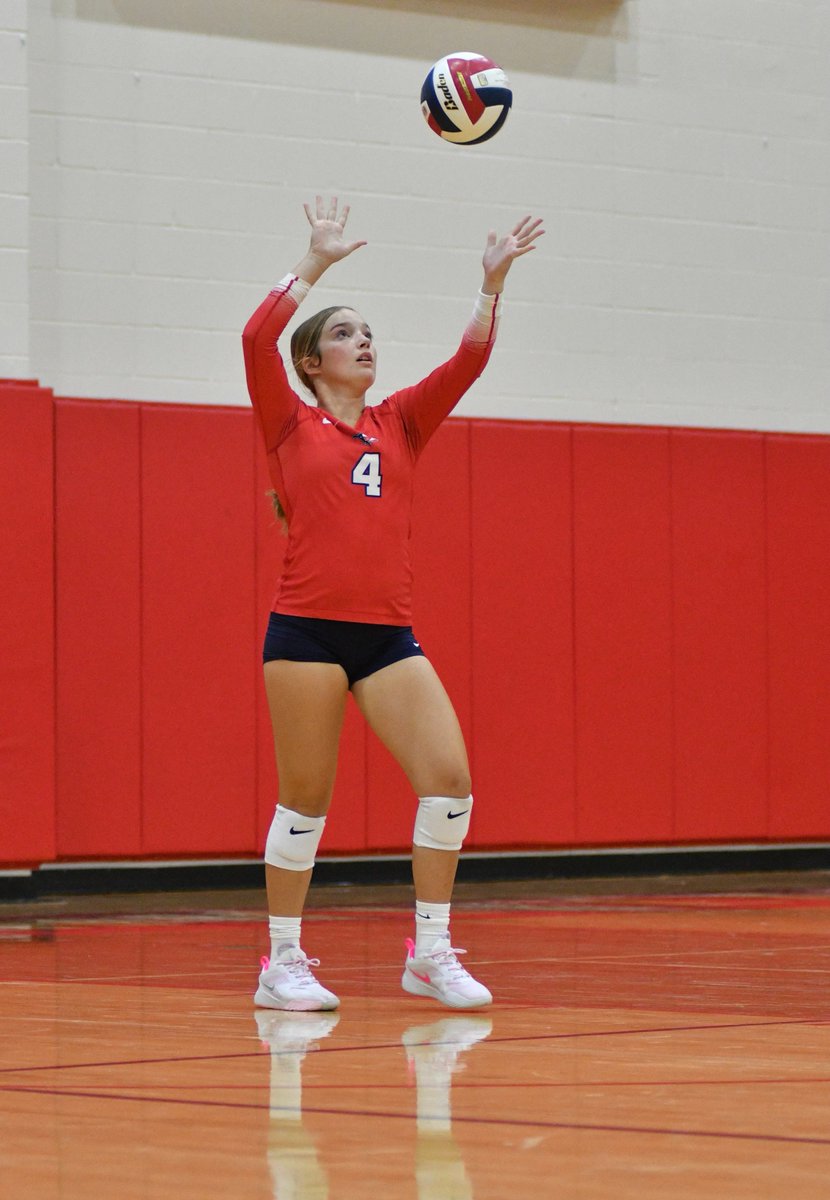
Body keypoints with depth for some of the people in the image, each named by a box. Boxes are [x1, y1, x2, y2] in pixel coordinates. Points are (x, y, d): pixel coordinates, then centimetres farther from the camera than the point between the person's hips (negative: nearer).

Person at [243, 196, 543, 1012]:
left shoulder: (399, 424, 16)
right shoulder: (292, 425, 5)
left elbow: (467, 362, 7)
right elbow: (257, 338, -10)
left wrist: (492, 284, -2)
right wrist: (317, 261, -7)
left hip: (388, 633, 4)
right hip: (307, 630, -4)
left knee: (449, 777, -8)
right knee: (305, 798, 0)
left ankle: (430, 953, 2)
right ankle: (283, 962, 11)